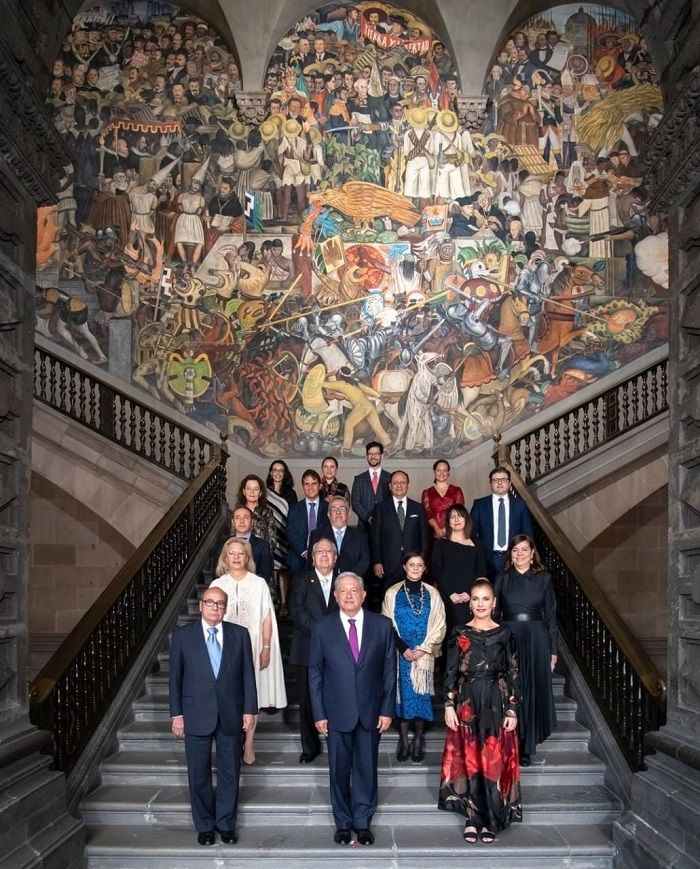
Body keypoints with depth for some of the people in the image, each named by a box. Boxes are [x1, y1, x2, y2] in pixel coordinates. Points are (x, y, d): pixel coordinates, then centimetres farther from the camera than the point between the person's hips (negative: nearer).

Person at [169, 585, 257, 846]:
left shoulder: (239, 634, 2)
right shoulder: (183, 635, -1)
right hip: (197, 716, -1)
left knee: (230, 773, 10)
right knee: (199, 775, 9)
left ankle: (226, 824, 25)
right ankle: (205, 826, 25)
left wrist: (250, 710, -2)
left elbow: (248, 675, 2)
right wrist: (176, 714, -4)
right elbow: (175, 676, 0)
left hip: (231, 715, 1)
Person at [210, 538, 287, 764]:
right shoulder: (217, 585, 2)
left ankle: (249, 745, 15)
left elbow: (267, 618, 1)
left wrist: (266, 648, -3)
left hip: (253, 648, -1)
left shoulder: (259, 584, -2)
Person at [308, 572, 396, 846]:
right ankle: (343, 823, 25)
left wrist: (387, 710, -2)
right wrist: (319, 714, -4)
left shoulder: (382, 626, -2)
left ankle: (363, 823, 24)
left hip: (371, 712, 1)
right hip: (337, 713, 0)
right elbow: (315, 674, 0)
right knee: (339, 770, 9)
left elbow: (389, 670, 2)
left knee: (366, 769, 9)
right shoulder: (322, 628, -3)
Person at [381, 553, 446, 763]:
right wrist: (404, 649, -10)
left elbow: (439, 626, 2)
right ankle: (403, 741, 8)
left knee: (421, 693, 0)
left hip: (424, 654, 1)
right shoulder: (393, 593, 1)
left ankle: (418, 741, 8)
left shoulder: (432, 594, 4)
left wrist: (423, 649, -8)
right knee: (402, 692, 0)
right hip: (400, 653, 0)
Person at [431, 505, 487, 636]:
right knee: (449, 633, -10)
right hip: (447, 598, -1)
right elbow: (435, 572, 2)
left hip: (469, 599, 1)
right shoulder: (441, 544, 10)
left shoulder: (476, 545, 14)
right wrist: (451, 594, -10)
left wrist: (469, 593, -8)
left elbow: (481, 572, 7)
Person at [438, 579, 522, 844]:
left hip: (496, 706, 0)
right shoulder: (459, 634, 1)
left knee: (494, 762, 2)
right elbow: (450, 673, 2)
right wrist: (449, 705, -4)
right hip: (467, 705, 1)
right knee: (468, 760, 5)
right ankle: (473, 818, 16)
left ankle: (490, 820, 13)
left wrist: (513, 710, -3)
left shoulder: (504, 634, 0)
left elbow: (513, 675, 1)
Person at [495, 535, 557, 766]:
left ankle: (527, 749, 11)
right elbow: (495, 615, 6)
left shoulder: (544, 579, 4)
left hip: (536, 641, 0)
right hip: (508, 640, 0)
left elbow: (551, 615, 5)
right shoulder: (503, 580, 6)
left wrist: (553, 650, 1)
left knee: (533, 692, 3)